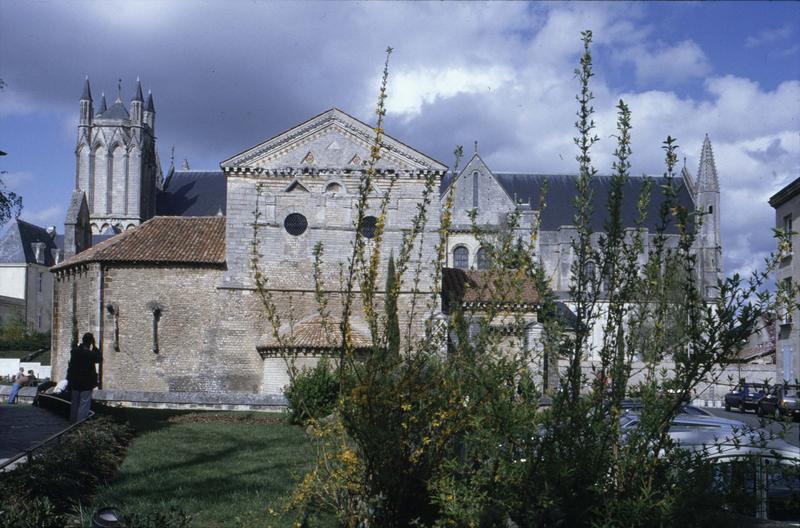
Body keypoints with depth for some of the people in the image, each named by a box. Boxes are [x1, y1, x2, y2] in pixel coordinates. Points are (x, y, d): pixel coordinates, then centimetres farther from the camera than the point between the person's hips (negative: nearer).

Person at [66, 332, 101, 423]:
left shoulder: (74, 351, -2)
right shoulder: (90, 354, -20)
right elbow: (98, 359, 0)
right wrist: (94, 346, -4)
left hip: (75, 382, 6)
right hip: (86, 384, -6)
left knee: (74, 404, 18)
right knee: (84, 405, 0)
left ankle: (72, 422, 29)